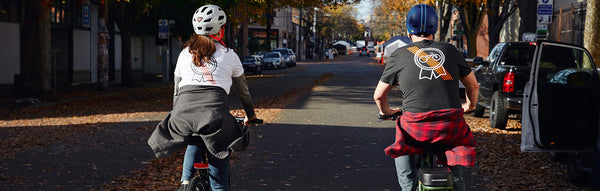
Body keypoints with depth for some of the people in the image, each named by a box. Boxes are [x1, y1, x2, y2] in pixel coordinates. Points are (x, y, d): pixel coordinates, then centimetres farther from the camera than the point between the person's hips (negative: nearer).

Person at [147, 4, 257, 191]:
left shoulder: (185, 54, 22)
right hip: (213, 115, -3)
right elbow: (243, 90, 27)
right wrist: (250, 115, 43)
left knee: (195, 142, 36)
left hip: (183, 114, 3)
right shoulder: (229, 55, 16)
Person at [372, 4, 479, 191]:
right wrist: (470, 106, 42)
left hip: (417, 128, -2)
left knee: (401, 146, 31)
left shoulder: (399, 55, 6)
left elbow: (379, 95, 12)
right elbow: (473, 86, 22)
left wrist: (386, 111, 33)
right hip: (450, 128, 2)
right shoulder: (450, 50, 11)